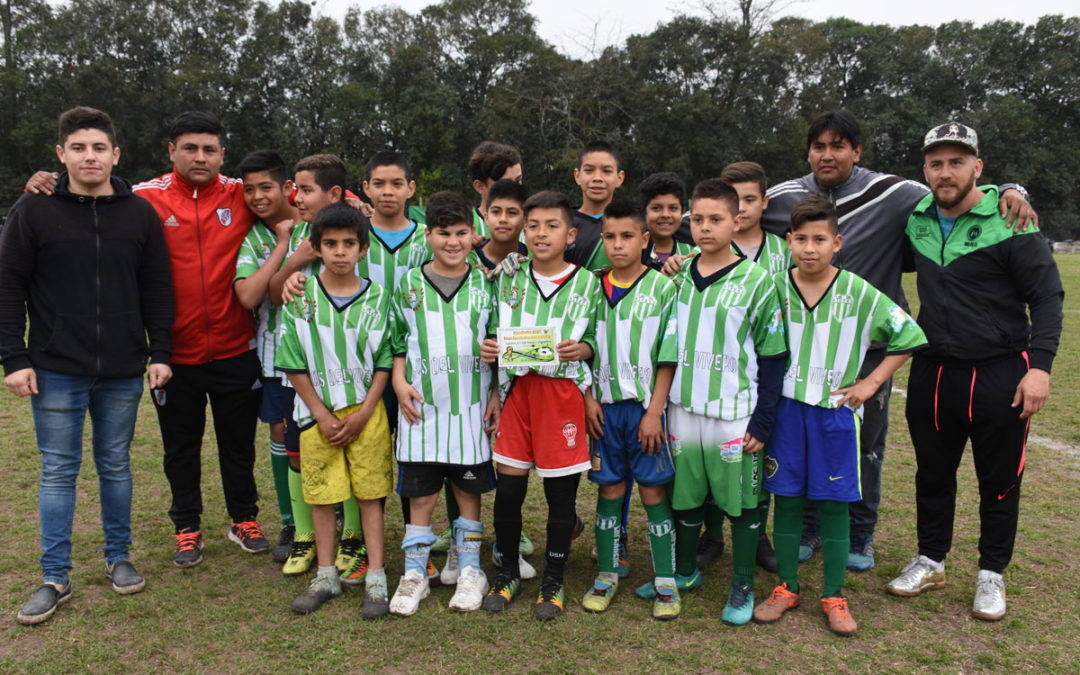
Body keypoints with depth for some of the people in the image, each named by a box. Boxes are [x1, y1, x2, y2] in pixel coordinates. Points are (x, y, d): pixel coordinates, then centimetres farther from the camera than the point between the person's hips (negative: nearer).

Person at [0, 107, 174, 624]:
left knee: (115, 465, 13)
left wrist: (161, 353, 2)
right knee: (58, 471, 6)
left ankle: (118, 557, 28)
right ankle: (55, 578, 17)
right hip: (56, 371, -1)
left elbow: (157, 289, 6)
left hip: (123, 372, 2)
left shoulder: (139, 213, 3)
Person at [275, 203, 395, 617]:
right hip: (317, 412, 1)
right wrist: (322, 415, -6)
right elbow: (294, 364, -2)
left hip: (366, 411, 0)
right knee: (322, 495, 9)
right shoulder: (300, 298, -3)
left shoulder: (376, 298, -3)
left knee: (370, 494, 4)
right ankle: (326, 576, 23)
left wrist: (363, 414, -8)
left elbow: (384, 362, 0)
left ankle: (375, 578, 13)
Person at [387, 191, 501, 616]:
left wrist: (496, 394, 1)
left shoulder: (484, 285, 3)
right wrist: (399, 383, -5)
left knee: (469, 490, 11)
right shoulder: (409, 285, 3)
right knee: (420, 495, 5)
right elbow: (396, 343, 9)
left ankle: (470, 570, 26)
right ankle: (414, 574, 20)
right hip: (422, 406, 0)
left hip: (471, 406, 0)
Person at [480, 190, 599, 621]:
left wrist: (580, 349, -17)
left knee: (561, 492, 6)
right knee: (507, 489, 5)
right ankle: (508, 573, 26)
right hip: (517, 388, 2)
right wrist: (489, 350, -6)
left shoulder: (587, 284, 1)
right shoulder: (509, 280, 8)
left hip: (563, 390, -2)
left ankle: (553, 582, 23)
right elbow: (498, 336, 15)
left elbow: (596, 344, 4)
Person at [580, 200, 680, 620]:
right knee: (609, 489, 11)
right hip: (604, 407, 3)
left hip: (645, 405, -3)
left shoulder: (663, 288, -5)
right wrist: (588, 398, 0)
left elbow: (668, 356, -7)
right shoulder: (593, 289, 6)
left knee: (653, 491, 2)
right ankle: (607, 575, 23)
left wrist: (654, 411, -11)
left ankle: (665, 583, 13)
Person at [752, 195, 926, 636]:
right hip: (785, 407, 1)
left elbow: (908, 336, 4)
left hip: (836, 410, -1)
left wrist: (870, 382, -1)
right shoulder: (775, 288, -3)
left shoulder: (858, 293, -5)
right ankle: (787, 588, 22)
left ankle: (834, 596, 20)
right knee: (786, 498, 7)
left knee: (834, 503, 5)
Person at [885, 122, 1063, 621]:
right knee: (933, 473, 15)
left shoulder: (1009, 222, -11)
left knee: (999, 481, 9)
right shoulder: (916, 219, 3)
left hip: (1000, 375, -4)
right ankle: (930, 562, 32)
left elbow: (1047, 295, -9)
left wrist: (1039, 364, -18)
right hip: (932, 372, 5)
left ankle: (992, 575, 26)